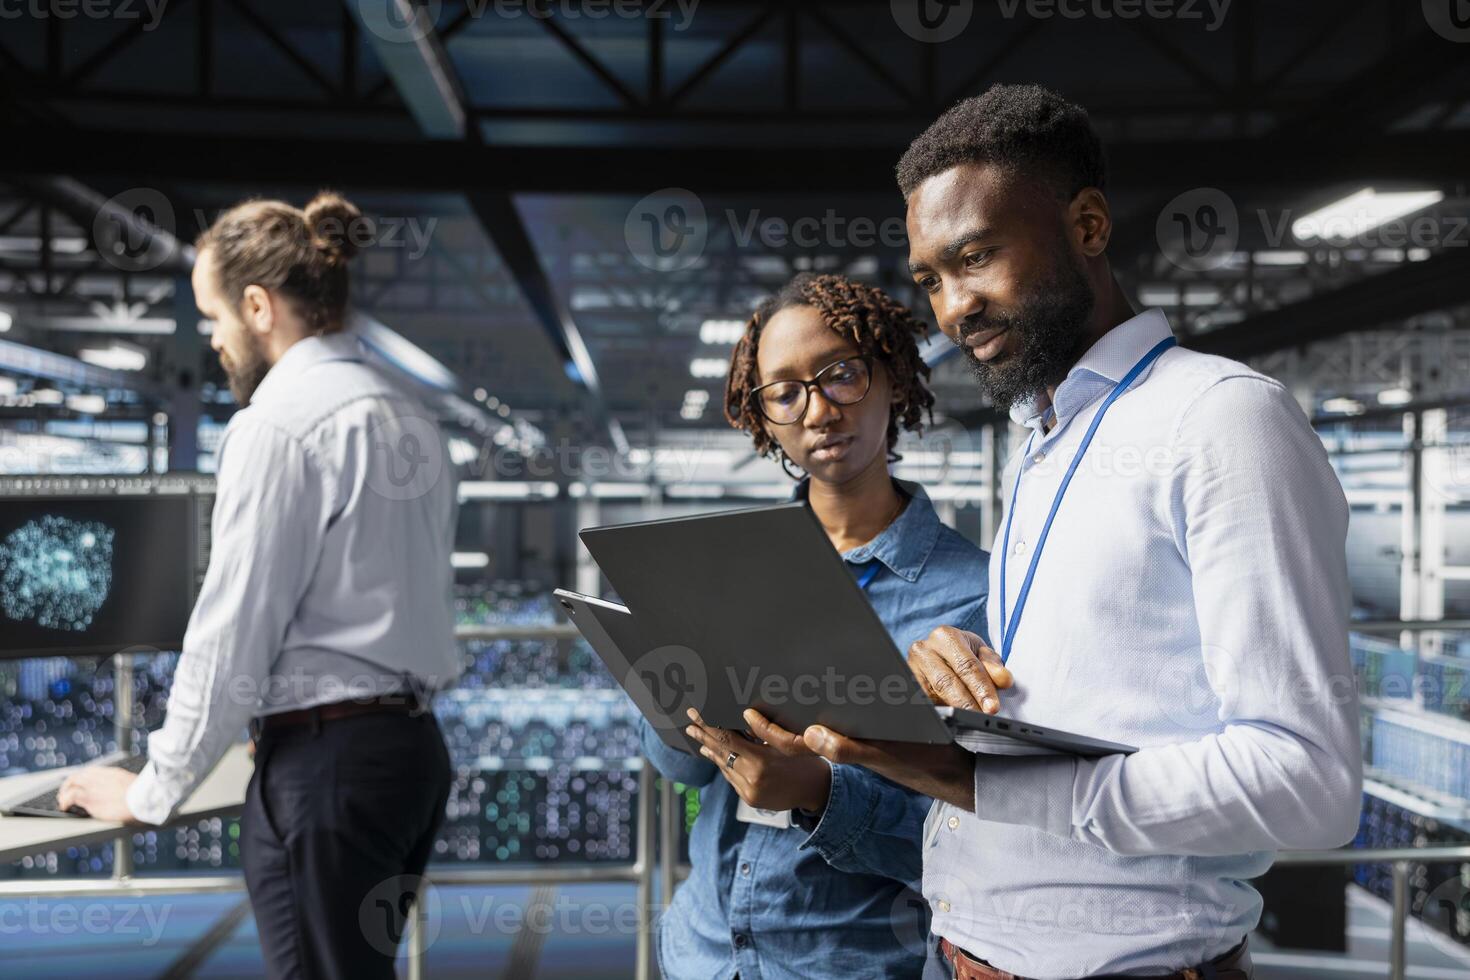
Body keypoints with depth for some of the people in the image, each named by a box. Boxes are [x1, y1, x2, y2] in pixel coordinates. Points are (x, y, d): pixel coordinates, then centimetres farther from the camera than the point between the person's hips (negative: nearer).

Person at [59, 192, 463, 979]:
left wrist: (153, 790, -1)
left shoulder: (277, 423, -13)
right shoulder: (406, 417, 11)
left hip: (325, 761, -8)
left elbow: (233, 629, -12)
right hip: (413, 743, 8)